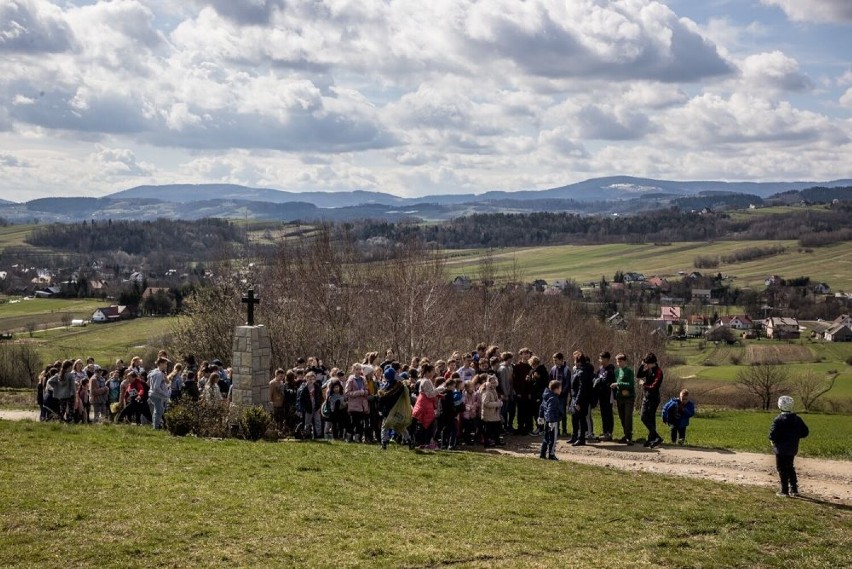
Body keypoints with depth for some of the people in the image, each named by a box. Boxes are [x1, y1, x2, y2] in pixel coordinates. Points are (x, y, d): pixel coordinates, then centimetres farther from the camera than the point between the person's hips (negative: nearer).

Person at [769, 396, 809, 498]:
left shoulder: (778, 420, -18)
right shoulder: (797, 419, 0)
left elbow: (773, 435, -23)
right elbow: (805, 432, 5)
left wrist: (773, 440, -1)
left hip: (781, 449, -6)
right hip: (793, 449, 6)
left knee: (782, 469, 4)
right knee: (790, 468, 19)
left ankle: (784, 490, 5)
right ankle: (794, 490, 20)